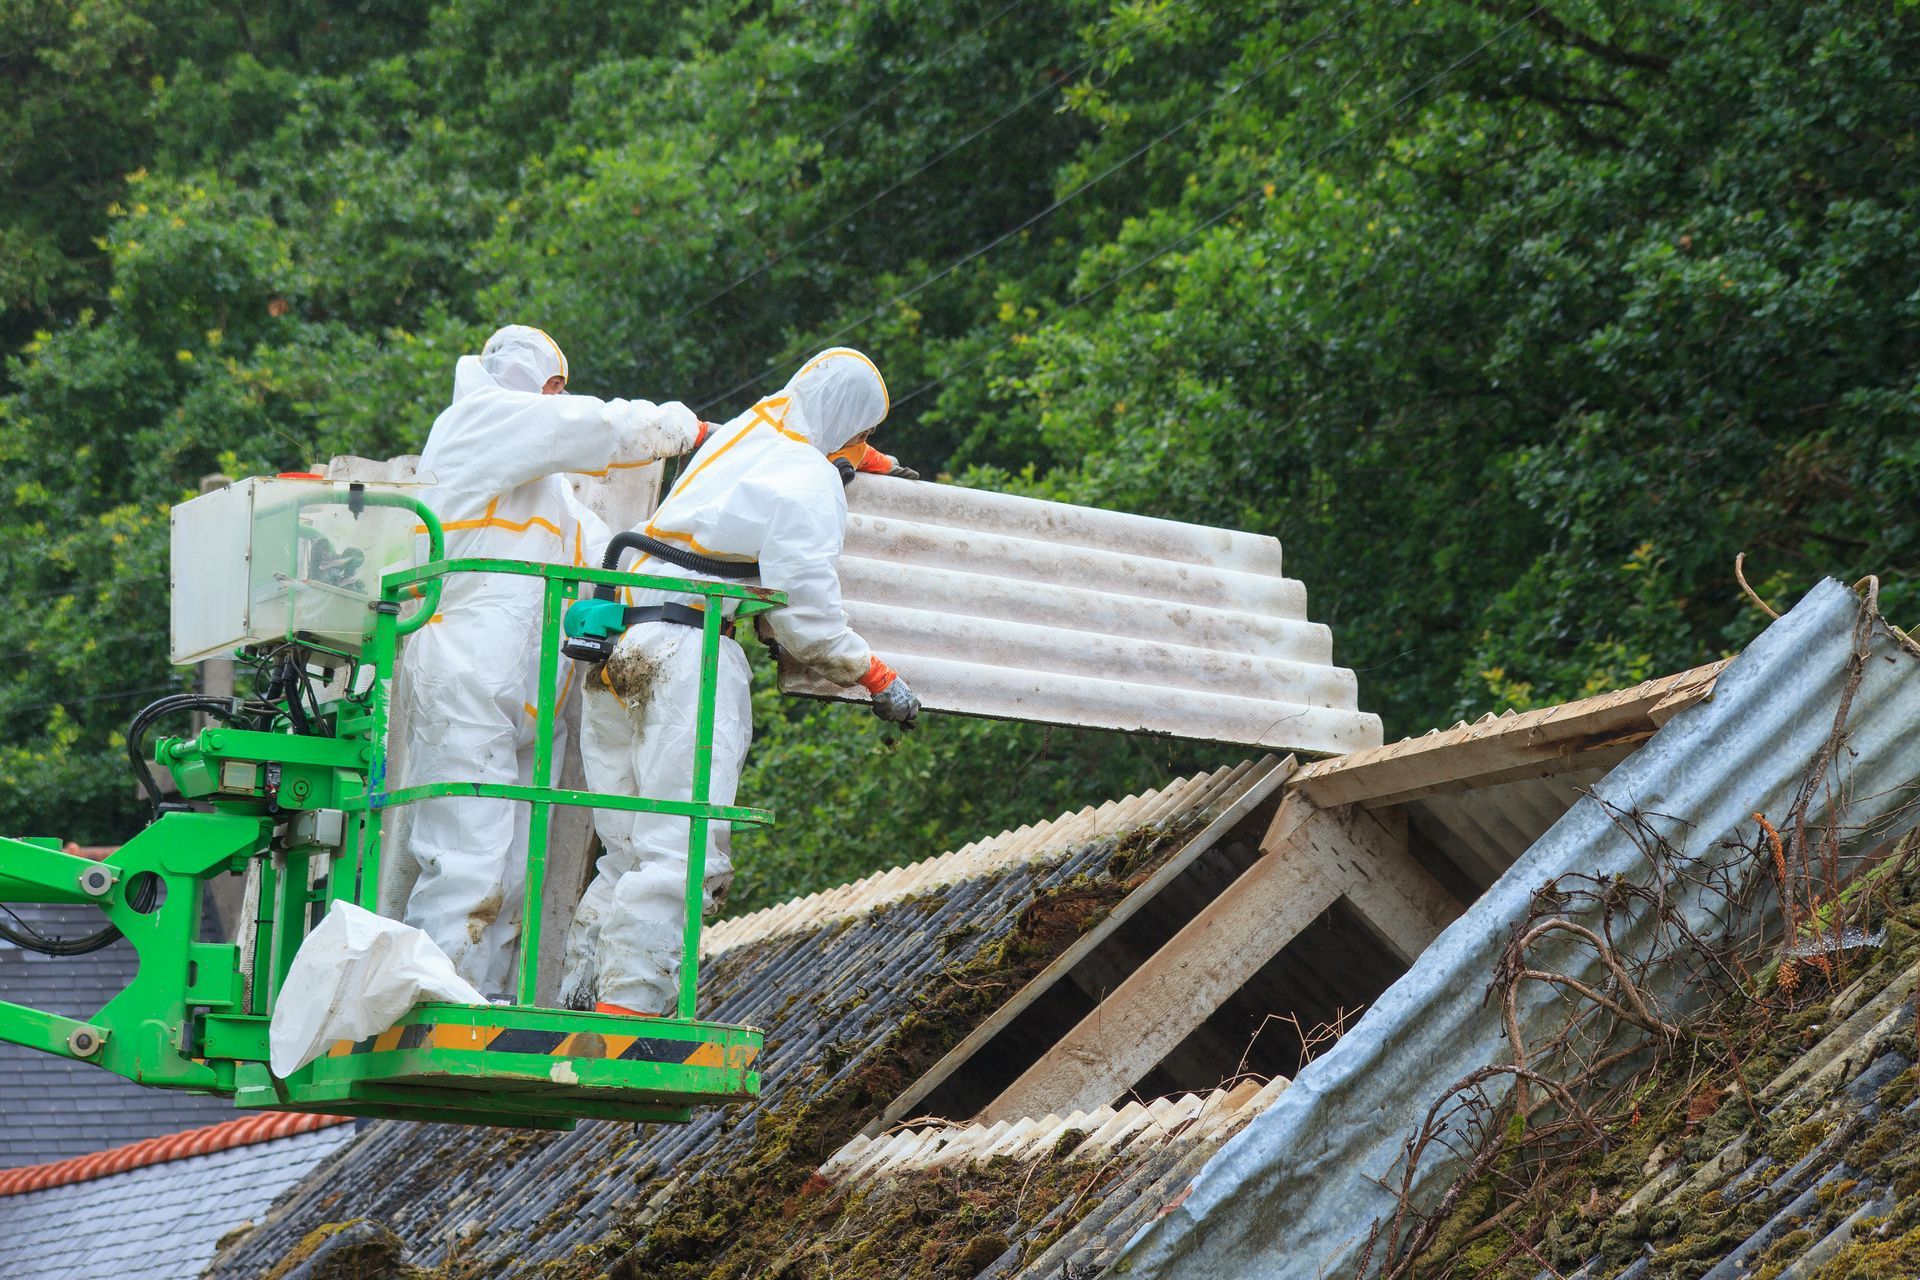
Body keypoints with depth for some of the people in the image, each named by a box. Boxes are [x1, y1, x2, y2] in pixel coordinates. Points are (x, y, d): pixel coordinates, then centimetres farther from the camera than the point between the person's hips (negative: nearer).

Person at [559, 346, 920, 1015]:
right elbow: (805, 616, -7)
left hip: (615, 652, 9)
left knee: (628, 856, 10)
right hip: (689, 654, -9)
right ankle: (627, 1008, -24)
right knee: (683, 855, -14)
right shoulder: (811, 484, -4)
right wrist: (879, 678, 5)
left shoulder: (739, 433, 20)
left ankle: (577, 1004, 3)